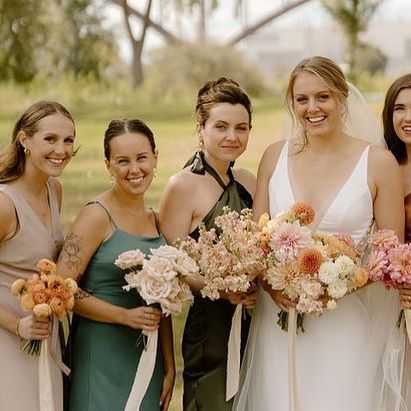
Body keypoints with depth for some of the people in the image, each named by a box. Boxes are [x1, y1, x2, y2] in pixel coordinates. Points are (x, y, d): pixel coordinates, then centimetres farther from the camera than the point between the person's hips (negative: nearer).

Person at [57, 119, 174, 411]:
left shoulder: (155, 219, 10)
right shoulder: (97, 216, -10)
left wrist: (169, 368, 11)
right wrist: (126, 315, -17)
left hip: (148, 358, 6)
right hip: (103, 357, -6)